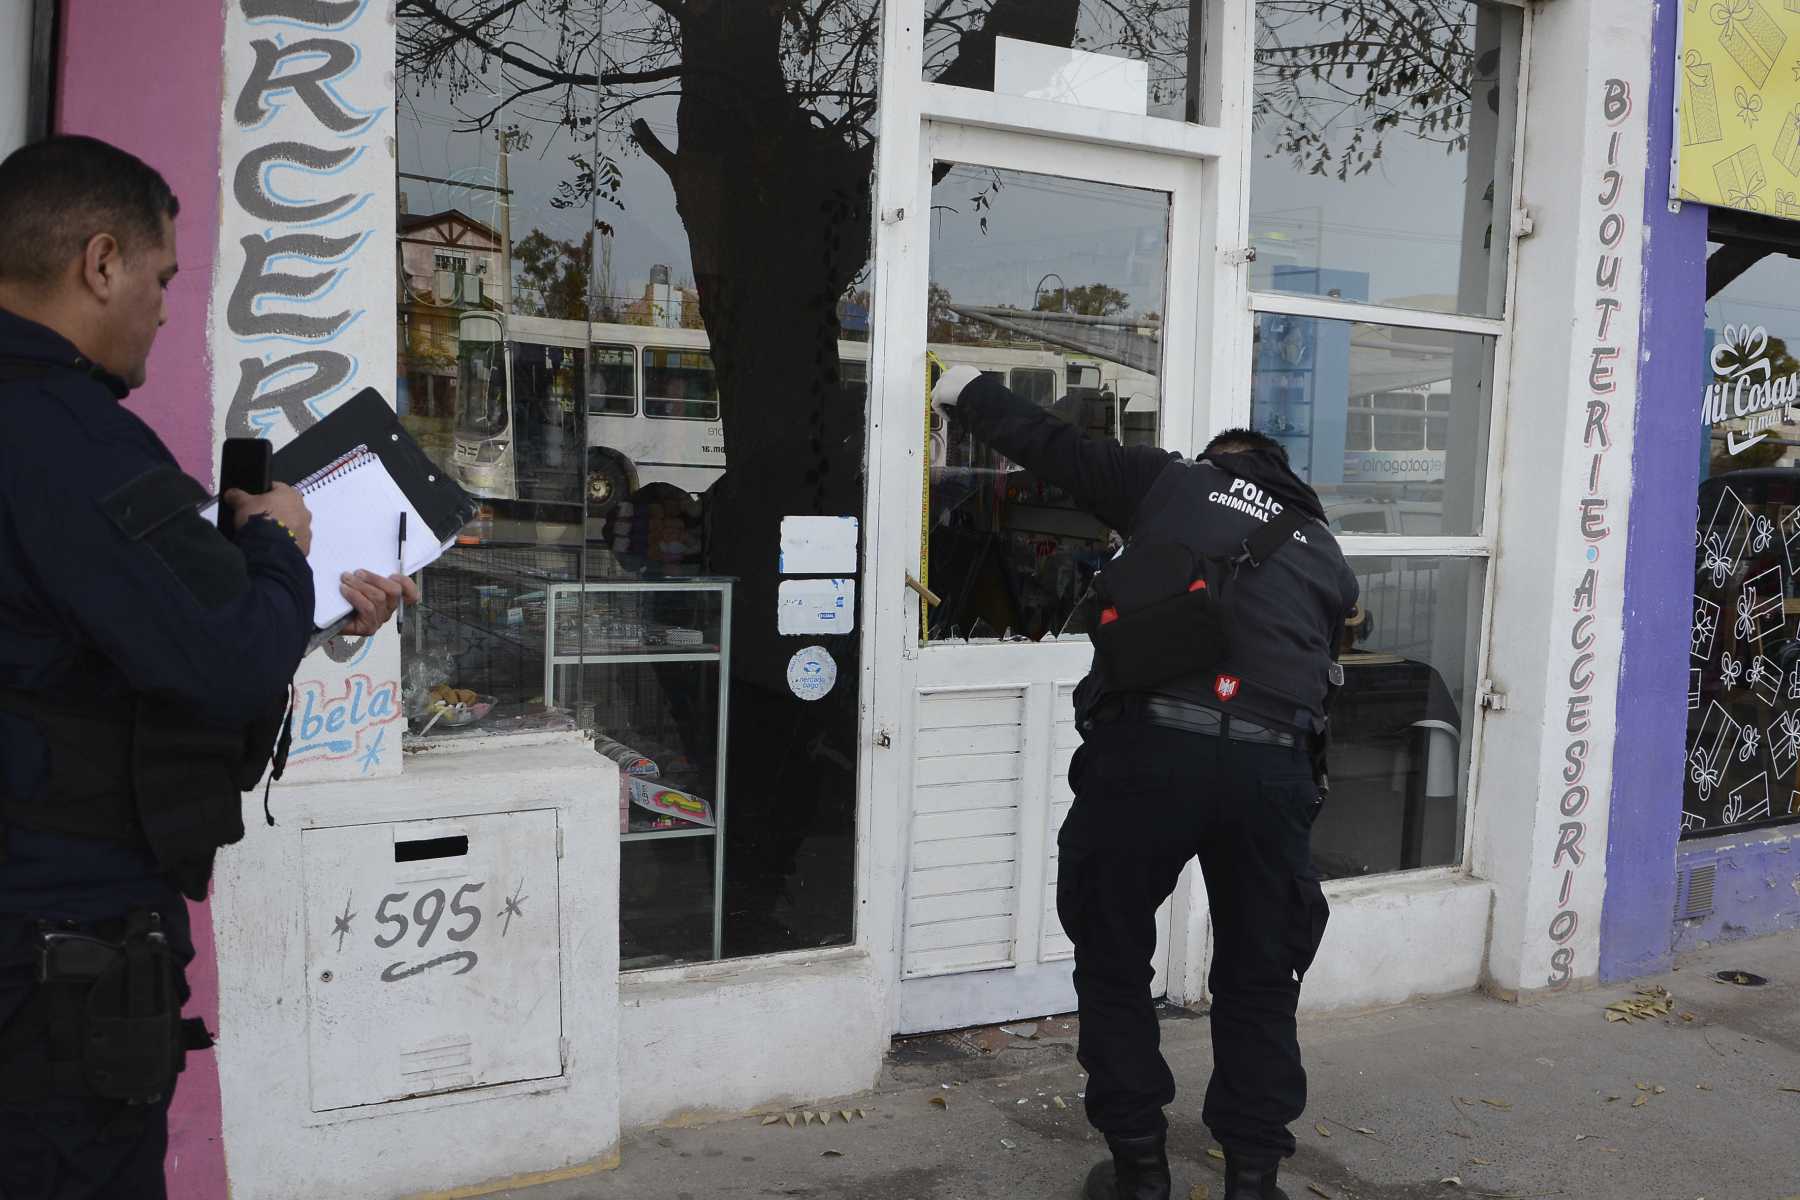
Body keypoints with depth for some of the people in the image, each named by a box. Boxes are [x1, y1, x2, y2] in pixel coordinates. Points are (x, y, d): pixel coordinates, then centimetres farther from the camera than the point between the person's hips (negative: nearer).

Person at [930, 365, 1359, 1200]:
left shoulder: (1174, 480, 15)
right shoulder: (1325, 555, 25)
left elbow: (1051, 446, 19)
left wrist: (968, 394, 33)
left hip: (1151, 743, -3)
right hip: (1273, 763, 3)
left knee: (1114, 958, 15)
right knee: (1257, 976, 19)